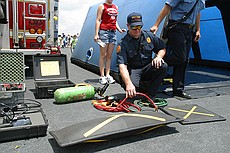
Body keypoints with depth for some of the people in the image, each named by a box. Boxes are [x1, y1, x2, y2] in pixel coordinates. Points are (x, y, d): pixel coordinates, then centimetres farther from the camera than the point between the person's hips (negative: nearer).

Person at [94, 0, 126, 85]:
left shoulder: (116, 7, 19)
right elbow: (98, 20, -3)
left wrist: (119, 30, 9)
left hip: (113, 32, 6)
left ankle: (107, 75, 9)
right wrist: (96, 34, -12)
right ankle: (102, 76, 0)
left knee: (109, 55, 5)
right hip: (104, 31, -5)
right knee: (103, 55, -5)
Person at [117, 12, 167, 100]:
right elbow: (122, 66, -21)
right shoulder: (123, 44, -9)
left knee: (163, 66, -27)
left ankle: (150, 95, -16)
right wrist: (128, 84, -36)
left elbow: (162, 48, 14)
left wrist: (158, 57, -12)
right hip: (133, 70, -3)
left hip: (148, 69, 4)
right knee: (129, 87, -35)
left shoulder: (149, 36, 5)